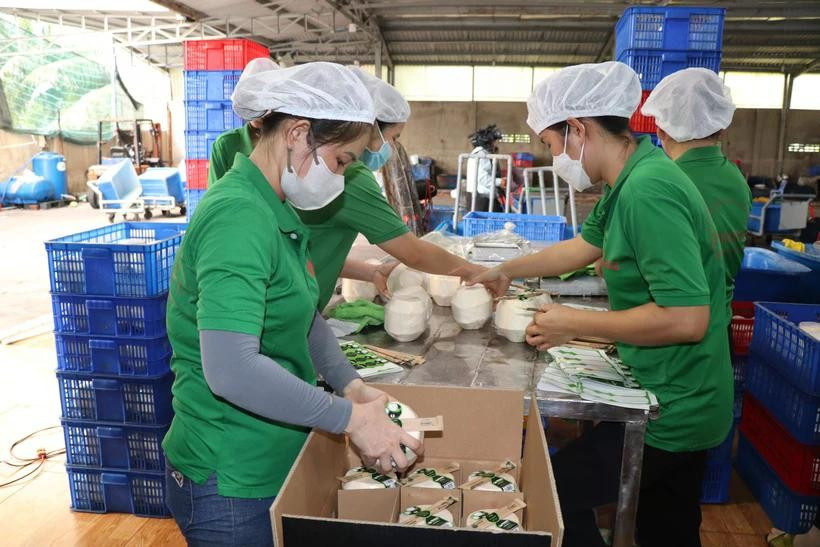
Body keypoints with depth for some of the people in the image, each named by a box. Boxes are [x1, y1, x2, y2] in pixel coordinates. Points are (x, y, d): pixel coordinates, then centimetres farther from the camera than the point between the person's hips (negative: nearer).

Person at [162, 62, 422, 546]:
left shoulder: (278, 211, 6)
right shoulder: (239, 215, -25)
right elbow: (231, 369, -34)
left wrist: (351, 384, 1)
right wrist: (349, 418, -25)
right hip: (230, 482, -9)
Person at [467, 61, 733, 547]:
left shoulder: (647, 192, -27)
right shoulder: (632, 180, 4)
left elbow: (687, 318, -31)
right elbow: (585, 246, 19)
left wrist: (575, 323, -21)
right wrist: (507, 271, 23)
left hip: (672, 411, -9)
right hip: (684, 405, 9)